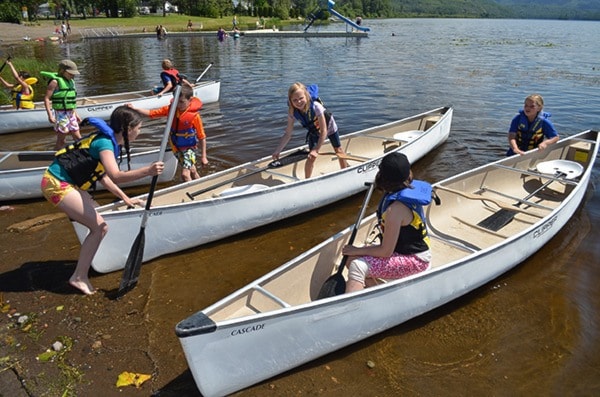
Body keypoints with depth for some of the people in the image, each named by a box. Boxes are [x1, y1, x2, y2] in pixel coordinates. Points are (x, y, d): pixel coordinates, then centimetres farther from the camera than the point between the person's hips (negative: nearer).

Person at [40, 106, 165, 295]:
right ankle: (78, 278, 0)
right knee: (99, 227, -11)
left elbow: (104, 176, 17)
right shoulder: (105, 142, -19)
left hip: (65, 183, 10)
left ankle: (81, 273, 26)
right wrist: (148, 171, -44)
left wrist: (125, 198, 17)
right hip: (57, 185, -10)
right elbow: (116, 176, -35)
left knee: (99, 225, 12)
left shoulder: (110, 141, 10)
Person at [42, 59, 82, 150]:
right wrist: (50, 115, -21)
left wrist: (76, 114, 20)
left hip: (71, 114, 7)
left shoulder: (70, 82, 13)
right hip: (61, 114, -7)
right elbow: (46, 98, -14)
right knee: (61, 141, -2)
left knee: (78, 138, 8)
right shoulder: (55, 81, -9)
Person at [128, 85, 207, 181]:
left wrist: (204, 156, -14)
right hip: (176, 147, 5)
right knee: (192, 172, 20)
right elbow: (151, 113, -7)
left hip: (189, 148, -5)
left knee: (185, 174, -17)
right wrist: (135, 109, -22)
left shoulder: (194, 115, -21)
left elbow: (202, 137, -15)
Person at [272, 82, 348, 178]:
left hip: (329, 128, -2)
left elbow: (323, 131, -39)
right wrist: (277, 151, -28)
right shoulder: (292, 113, -30)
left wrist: (316, 150, -44)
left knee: (338, 150, 13)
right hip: (314, 132, 2)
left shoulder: (316, 107, -43)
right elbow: (288, 134, -22)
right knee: (311, 157, -9)